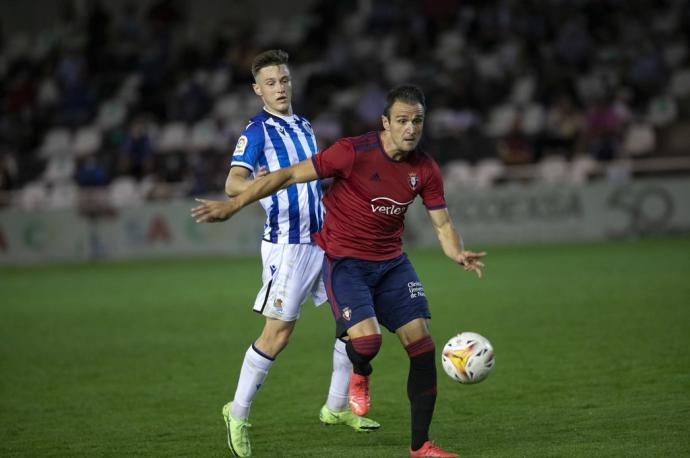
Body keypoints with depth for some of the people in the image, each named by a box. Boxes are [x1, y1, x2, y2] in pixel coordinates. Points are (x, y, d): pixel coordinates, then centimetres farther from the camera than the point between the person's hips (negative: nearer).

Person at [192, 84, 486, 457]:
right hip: (344, 259, -5)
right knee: (366, 338, -26)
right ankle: (360, 375, 15)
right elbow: (290, 175, -15)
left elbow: (442, 224, 4)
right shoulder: (354, 152, -19)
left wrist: (458, 254, -20)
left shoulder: (425, 169, -3)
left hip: (391, 261, 5)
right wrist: (232, 206, -14)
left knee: (421, 343, -5)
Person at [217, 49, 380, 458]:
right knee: (278, 332, -7)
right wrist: (251, 184, -43)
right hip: (287, 244, -8)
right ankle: (239, 414, 6)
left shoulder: (304, 127, 15)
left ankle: (337, 407, 16)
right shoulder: (257, 131, -9)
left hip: (324, 239, 8)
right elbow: (233, 183, -22)